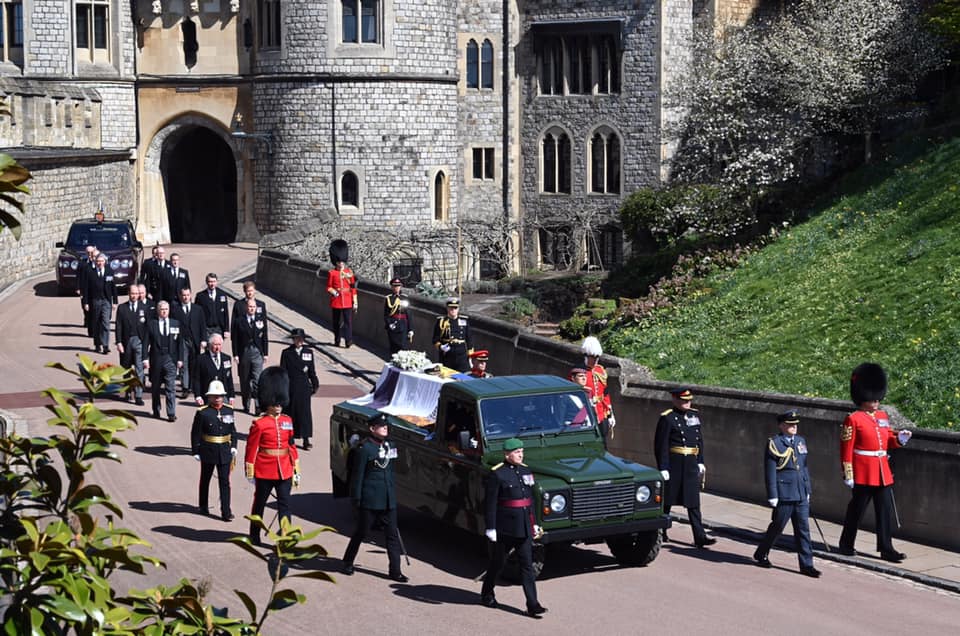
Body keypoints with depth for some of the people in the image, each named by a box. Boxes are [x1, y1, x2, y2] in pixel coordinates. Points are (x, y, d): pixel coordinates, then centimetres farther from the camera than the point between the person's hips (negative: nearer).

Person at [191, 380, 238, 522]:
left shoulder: (228, 411, 3)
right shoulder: (202, 412, -9)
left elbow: (233, 430, 12)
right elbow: (195, 434, -7)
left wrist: (233, 446, 5)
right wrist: (196, 451, -7)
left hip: (225, 451, 2)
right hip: (208, 451, -2)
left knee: (225, 481, -2)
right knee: (205, 479, 16)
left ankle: (226, 512, -2)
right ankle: (203, 506, 33)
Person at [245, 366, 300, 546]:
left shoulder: (288, 421, 6)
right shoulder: (259, 424, -9)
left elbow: (292, 446, 11)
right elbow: (251, 450, -8)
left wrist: (296, 471, 10)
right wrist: (250, 474, -8)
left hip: (284, 471, 4)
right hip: (264, 472, -3)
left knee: (284, 504, 1)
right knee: (259, 503, 12)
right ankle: (254, 536, 27)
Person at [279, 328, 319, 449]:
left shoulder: (309, 352, 7)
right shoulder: (286, 353, 0)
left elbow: (312, 371, 11)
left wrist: (315, 384, 8)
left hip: (304, 387, 2)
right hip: (291, 387, -2)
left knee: (305, 411, 1)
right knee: (291, 412, 4)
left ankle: (306, 440, 6)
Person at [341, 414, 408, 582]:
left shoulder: (390, 446, 9)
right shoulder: (364, 449, -11)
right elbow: (357, 476, -10)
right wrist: (356, 499, -11)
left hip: (388, 501, 6)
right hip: (369, 501, -6)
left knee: (392, 535, 3)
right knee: (361, 533, 9)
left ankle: (395, 570, 7)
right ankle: (348, 562, 28)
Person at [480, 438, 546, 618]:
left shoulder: (526, 471, 8)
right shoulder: (496, 474, -12)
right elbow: (490, 503, -13)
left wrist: (534, 524, 14)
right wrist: (490, 528, -16)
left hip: (524, 528, 5)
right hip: (504, 527, -5)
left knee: (527, 565, 1)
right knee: (497, 563, 11)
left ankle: (533, 605, 0)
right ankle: (487, 595, 33)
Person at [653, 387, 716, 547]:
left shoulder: (694, 415, 11)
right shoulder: (667, 418, -9)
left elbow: (699, 440, 18)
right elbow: (660, 445, -11)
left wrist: (700, 462, 14)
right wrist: (663, 468, -15)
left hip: (691, 464, 5)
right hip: (673, 464, -5)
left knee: (693, 501, 2)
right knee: (667, 500, 7)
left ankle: (699, 536, 0)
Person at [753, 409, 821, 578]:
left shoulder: (800, 441, 12)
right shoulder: (774, 444, -7)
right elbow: (770, 472, -9)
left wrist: (807, 490, 16)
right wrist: (772, 496, -12)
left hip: (801, 495, 6)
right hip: (784, 494, -6)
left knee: (803, 529, 4)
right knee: (777, 526, 6)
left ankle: (806, 565, 6)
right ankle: (761, 554, 26)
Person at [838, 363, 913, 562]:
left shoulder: (882, 416, 13)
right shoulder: (853, 419, -9)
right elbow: (846, 449, -11)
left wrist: (900, 439, -1)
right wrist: (848, 474, -14)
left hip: (883, 472, 7)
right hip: (864, 474, -6)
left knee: (885, 510, 4)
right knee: (857, 508, 4)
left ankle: (886, 548, 7)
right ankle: (846, 545, 18)